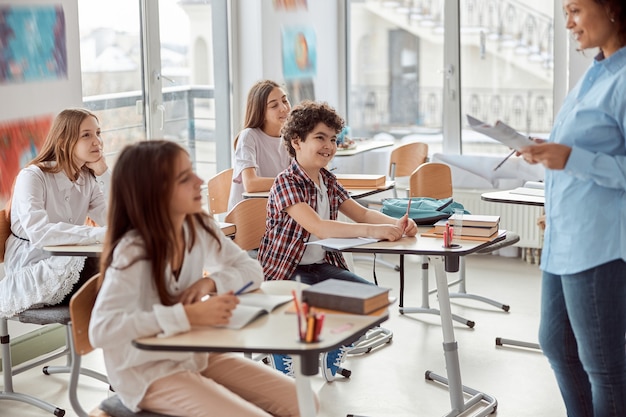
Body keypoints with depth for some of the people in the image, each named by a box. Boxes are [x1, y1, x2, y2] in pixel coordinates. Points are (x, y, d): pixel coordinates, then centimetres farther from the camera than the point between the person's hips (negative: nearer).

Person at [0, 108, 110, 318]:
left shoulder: (88, 178, 3)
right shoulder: (33, 177, -17)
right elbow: (39, 233, -34)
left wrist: (103, 173, -12)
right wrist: (100, 234, -41)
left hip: (66, 267, 6)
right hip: (30, 272, -6)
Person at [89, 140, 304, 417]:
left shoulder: (200, 228, -4)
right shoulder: (133, 252, -24)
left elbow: (252, 270, 6)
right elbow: (101, 330, -33)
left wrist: (210, 282, -16)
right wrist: (190, 315, -36)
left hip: (197, 355, 7)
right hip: (149, 373, -7)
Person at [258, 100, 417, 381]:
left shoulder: (328, 181, 8)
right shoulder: (286, 183, -19)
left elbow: (362, 213, 9)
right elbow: (317, 226, -33)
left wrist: (396, 224, -13)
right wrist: (371, 230, -43)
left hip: (321, 265, 8)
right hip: (285, 271, -8)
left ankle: (332, 358, 15)